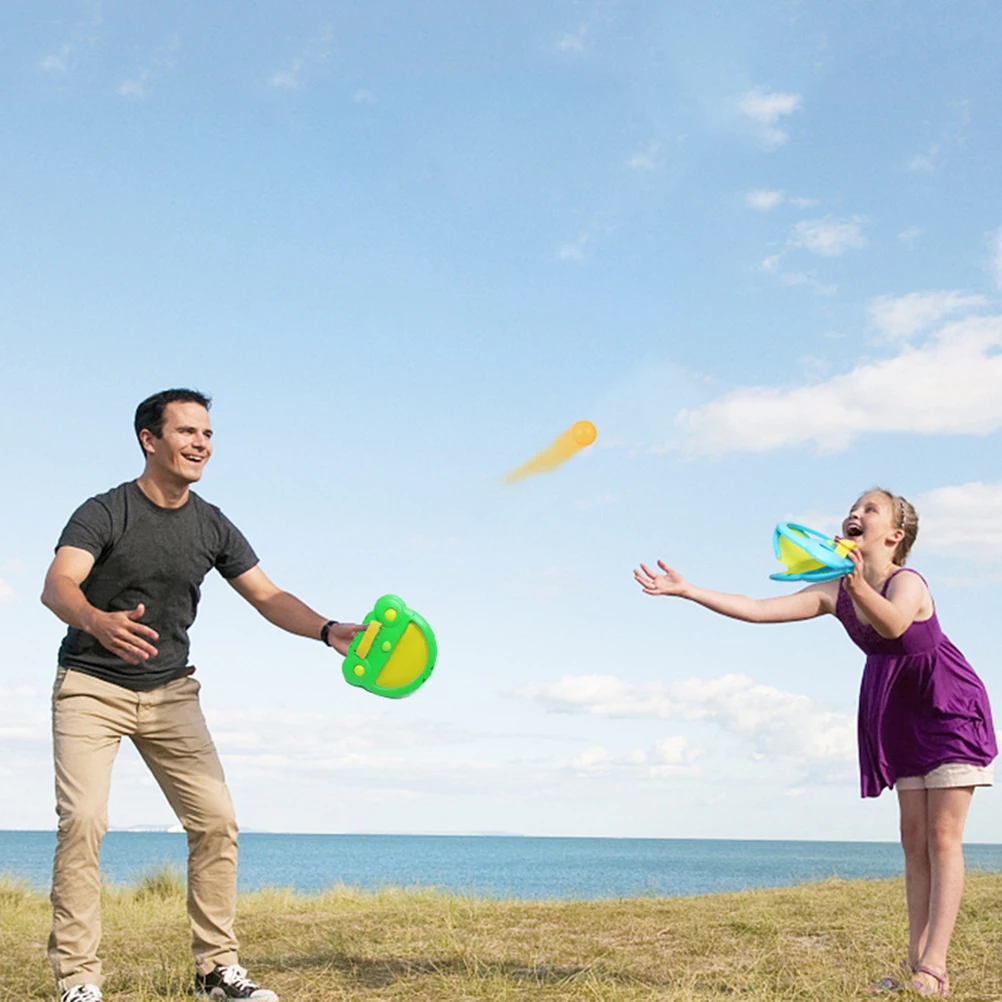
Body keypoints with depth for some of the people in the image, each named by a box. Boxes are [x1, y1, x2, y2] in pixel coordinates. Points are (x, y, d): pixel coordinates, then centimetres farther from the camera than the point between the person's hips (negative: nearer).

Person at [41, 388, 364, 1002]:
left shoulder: (213, 527, 4)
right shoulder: (105, 513, -11)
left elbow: (267, 596, 4)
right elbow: (57, 587, -26)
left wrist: (327, 630, -15)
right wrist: (98, 621, -49)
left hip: (171, 692, 5)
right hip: (91, 687, -4)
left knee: (216, 820, -4)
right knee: (83, 821, -17)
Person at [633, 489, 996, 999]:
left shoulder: (908, 583, -24)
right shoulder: (834, 594, -4)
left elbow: (894, 623, -48)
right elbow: (758, 610, -9)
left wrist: (858, 584, -68)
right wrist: (685, 589, -15)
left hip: (951, 708, -7)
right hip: (902, 716, 7)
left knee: (941, 838, -8)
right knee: (913, 840, 7)